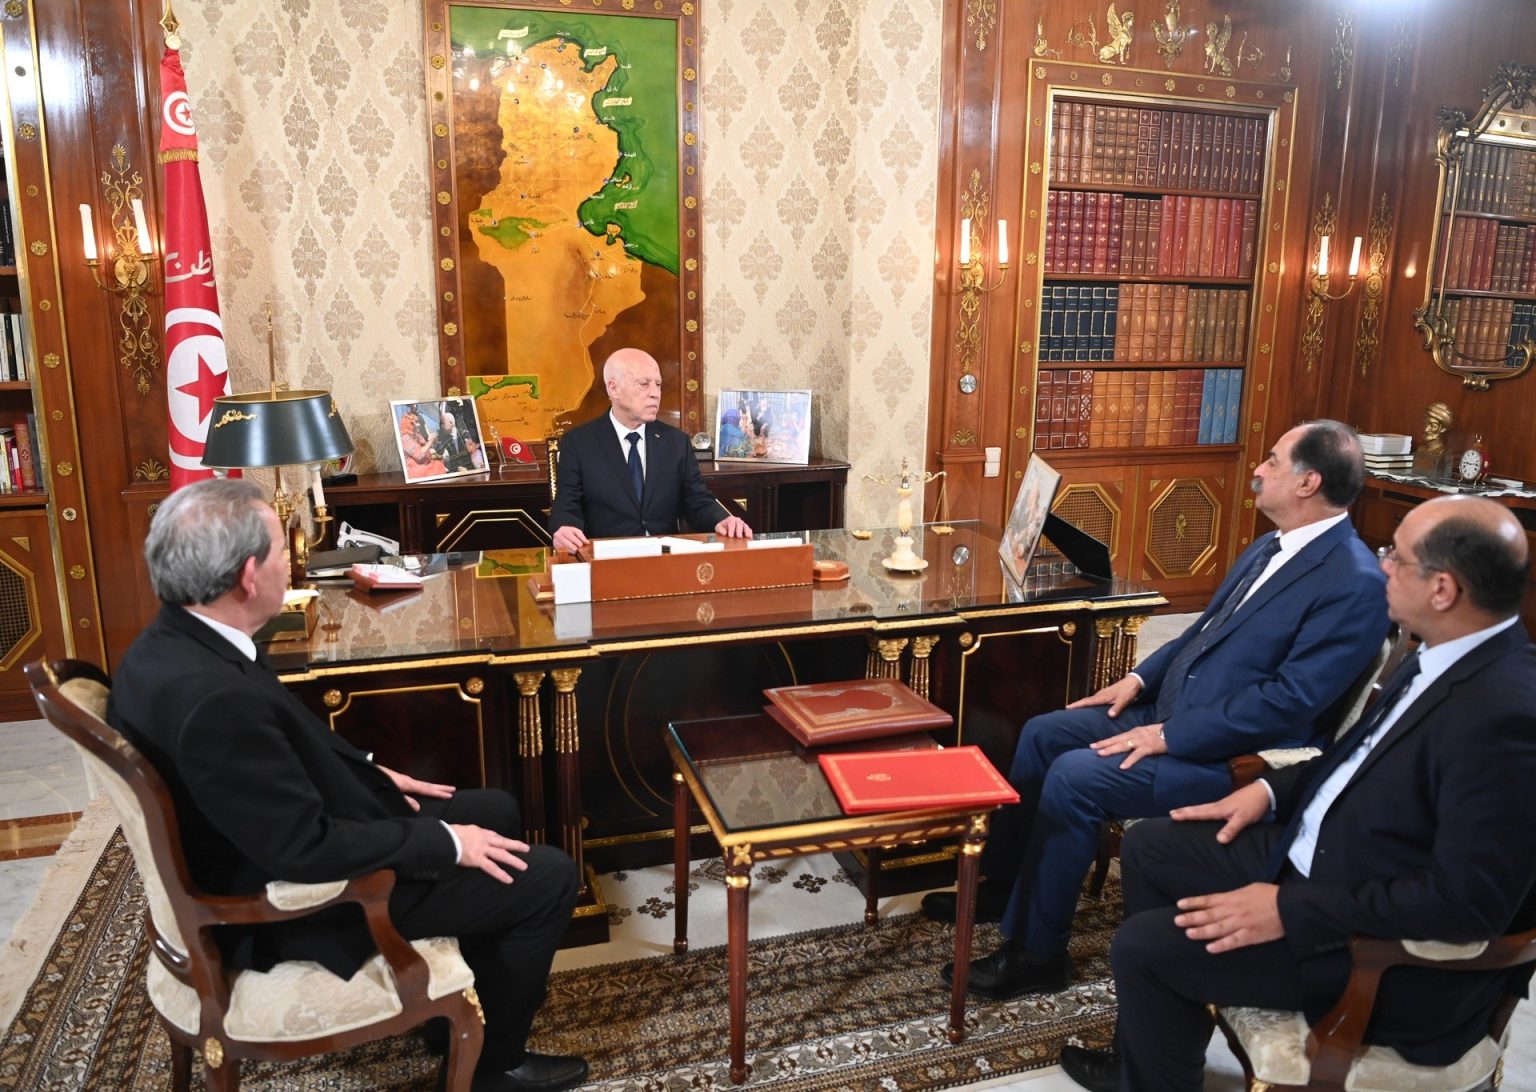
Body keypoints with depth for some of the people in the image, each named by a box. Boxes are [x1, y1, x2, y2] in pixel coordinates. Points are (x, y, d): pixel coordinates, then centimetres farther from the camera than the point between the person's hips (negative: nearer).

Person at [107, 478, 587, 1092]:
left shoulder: (175, 642, -5)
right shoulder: (211, 697, -35)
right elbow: (307, 849, -30)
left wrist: (373, 775, 7)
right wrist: (447, 843, -19)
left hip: (285, 840, 10)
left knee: (496, 810, 20)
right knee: (548, 877, -5)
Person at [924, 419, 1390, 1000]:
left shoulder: (1356, 584, -19)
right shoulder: (1270, 547, 10)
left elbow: (1289, 700, -24)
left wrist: (1168, 736, -22)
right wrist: (1141, 678, 6)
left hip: (1234, 755, -9)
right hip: (1170, 709, 10)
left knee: (1073, 778, -22)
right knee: (1041, 735, 3)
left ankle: (1037, 953, -4)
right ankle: (1001, 886, 19)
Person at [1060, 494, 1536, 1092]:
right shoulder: (1446, 657, -1)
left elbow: (1467, 900, -30)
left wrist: (1292, 911, -25)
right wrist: (1272, 789, 5)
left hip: (1395, 952, -9)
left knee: (1144, 946, -12)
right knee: (1149, 848, 12)